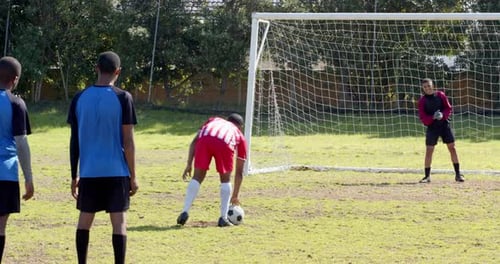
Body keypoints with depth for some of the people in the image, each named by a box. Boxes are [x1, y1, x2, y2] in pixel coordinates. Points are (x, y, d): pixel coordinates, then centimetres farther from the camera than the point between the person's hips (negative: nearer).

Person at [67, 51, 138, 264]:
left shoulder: (80, 98, 2)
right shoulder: (123, 98, -6)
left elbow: (74, 141, 5)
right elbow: (128, 141, -7)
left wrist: (74, 175, 12)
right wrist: (133, 176, 0)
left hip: (88, 172, 3)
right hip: (116, 171, -3)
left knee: (84, 219, 11)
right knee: (119, 221, 0)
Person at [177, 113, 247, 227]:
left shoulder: (212, 121, 43)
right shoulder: (240, 137, 39)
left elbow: (194, 141, 25)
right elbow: (239, 172, 43)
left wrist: (189, 164, 22)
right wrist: (235, 196, 50)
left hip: (205, 139, 1)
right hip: (224, 143, -1)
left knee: (197, 177, 16)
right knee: (225, 179, 21)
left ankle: (185, 212, 4)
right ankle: (223, 218, 15)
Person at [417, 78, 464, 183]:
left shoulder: (440, 95, 1)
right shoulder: (422, 100, -3)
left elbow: (449, 108, 3)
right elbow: (422, 117, -7)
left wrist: (443, 115, -17)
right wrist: (433, 117, -24)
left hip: (444, 124, 1)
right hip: (432, 127, -1)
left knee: (452, 148, 0)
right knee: (429, 150, -4)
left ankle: (458, 174, 8)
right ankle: (427, 176, 6)